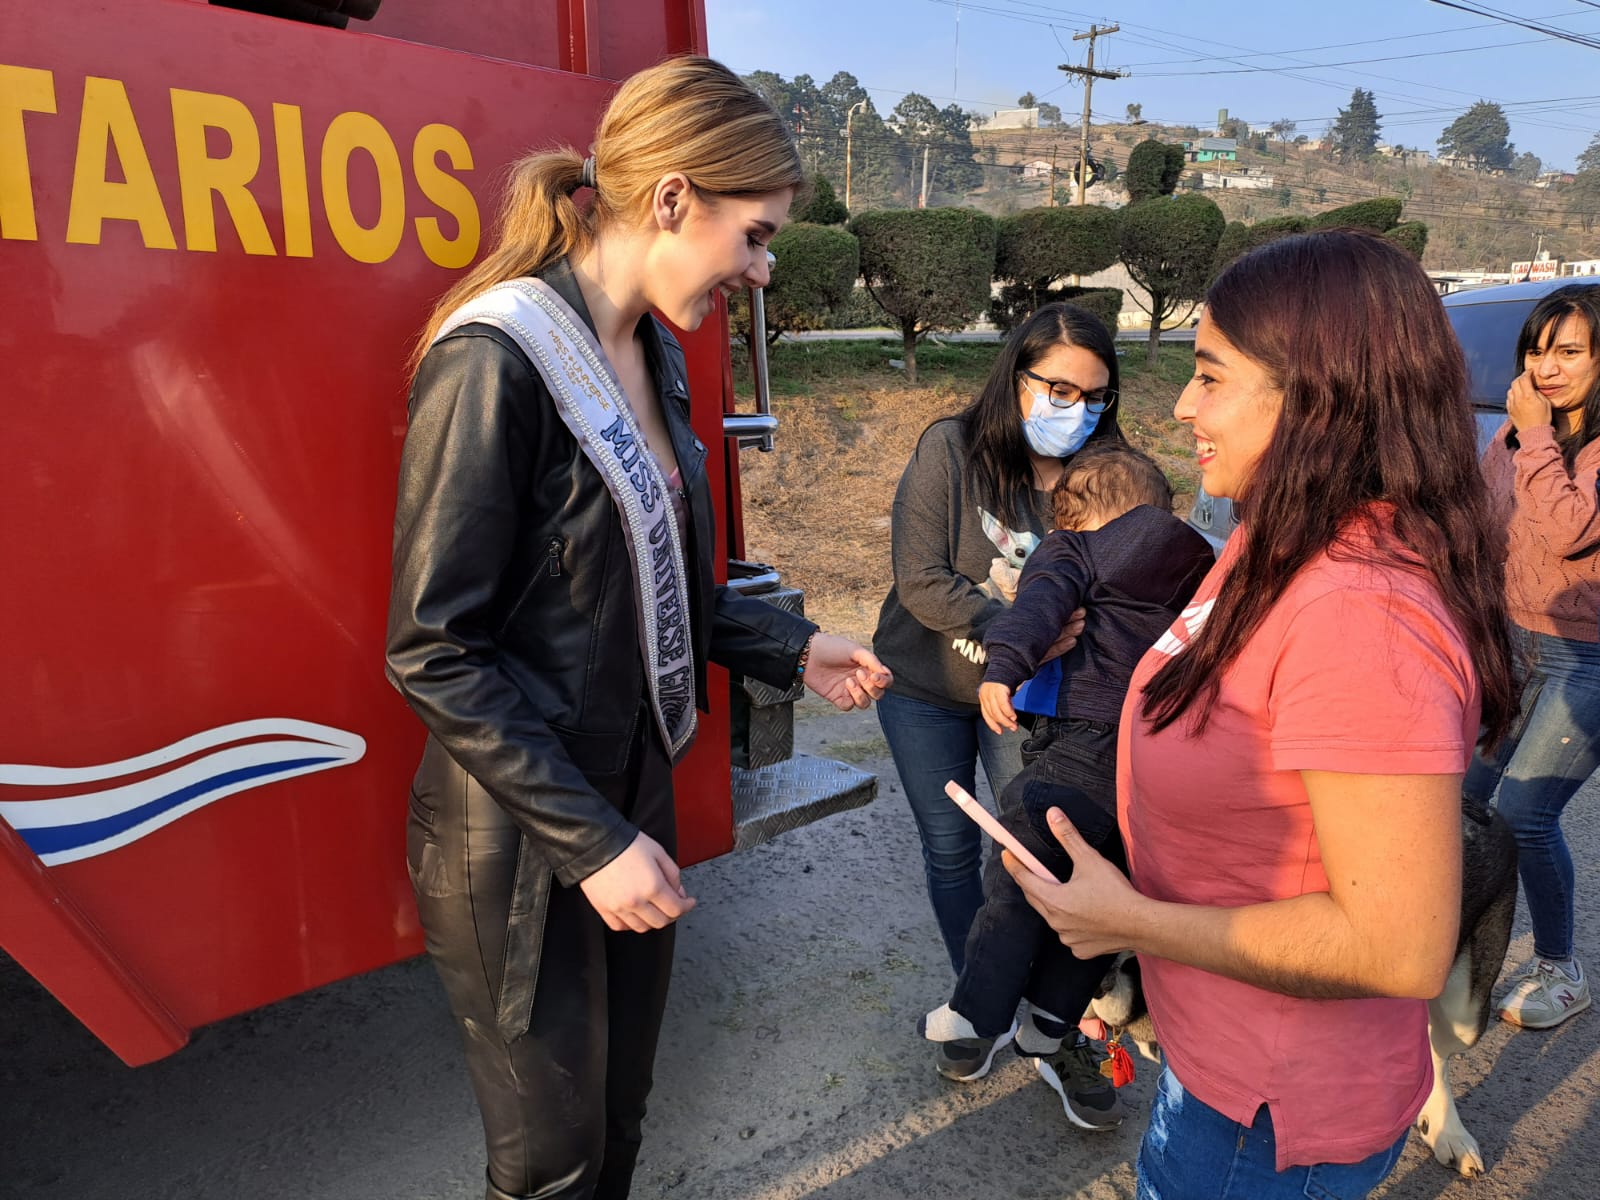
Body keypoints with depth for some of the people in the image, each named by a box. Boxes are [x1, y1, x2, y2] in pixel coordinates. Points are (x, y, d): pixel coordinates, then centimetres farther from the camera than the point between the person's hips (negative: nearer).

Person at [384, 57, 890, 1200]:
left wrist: (792, 648, 4)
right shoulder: (495, 360, -22)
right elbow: (435, 653, -21)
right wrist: (588, 842, -20)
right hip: (521, 843, -7)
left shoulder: (652, 352, 5)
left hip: (632, 794, 8)